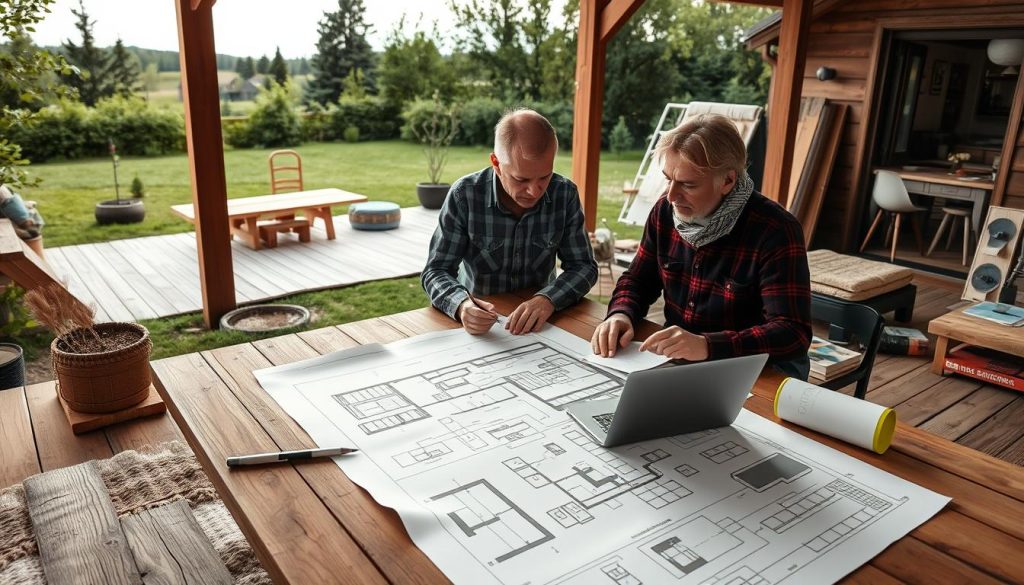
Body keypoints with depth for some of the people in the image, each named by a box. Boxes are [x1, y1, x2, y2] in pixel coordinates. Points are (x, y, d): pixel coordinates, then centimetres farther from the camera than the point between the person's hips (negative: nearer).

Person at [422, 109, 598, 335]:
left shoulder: (565, 194, -9)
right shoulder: (464, 195, -15)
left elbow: (583, 266, -5)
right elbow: (436, 271, -12)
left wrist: (548, 299, -26)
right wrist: (461, 304, -34)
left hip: (539, 325, 1)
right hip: (478, 328, 0)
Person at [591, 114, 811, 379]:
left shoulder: (775, 231, -18)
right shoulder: (666, 211, -1)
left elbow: (794, 333, -23)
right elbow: (637, 280, 10)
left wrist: (707, 345, -38)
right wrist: (621, 314, -14)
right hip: (674, 361, 6)